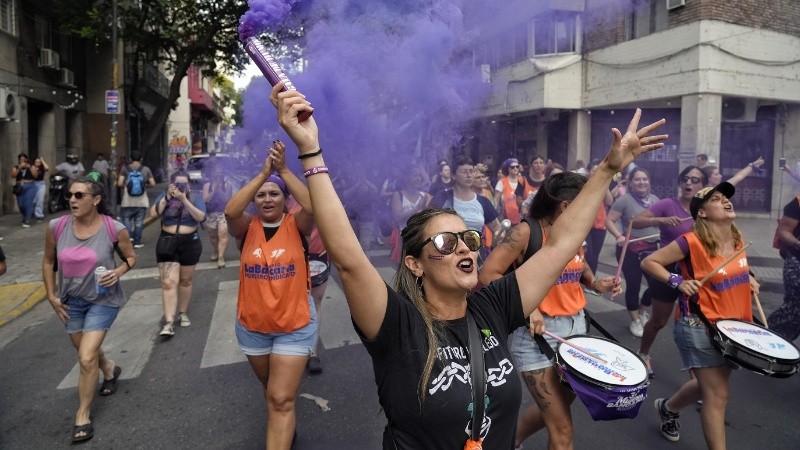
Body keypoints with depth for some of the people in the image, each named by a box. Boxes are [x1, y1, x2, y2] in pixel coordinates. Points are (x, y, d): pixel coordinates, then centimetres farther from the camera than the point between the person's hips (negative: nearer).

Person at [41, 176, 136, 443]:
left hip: (103, 300, -4)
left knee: (86, 358, -10)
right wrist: (51, 295, 2)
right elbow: (48, 262, 5)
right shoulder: (56, 227, -11)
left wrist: (119, 271, -23)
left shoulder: (114, 229, -19)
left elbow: (131, 257, -2)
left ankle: (83, 414, 11)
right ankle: (110, 370, 56)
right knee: (87, 352, 22)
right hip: (70, 300, 4)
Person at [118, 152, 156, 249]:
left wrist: (124, 186, 12)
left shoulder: (125, 168, -4)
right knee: (139, 222, 7)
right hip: (142, 202, 1)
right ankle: (137, 242, 10)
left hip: (127, 202, -1)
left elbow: (119, 184, -10)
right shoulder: (146, 169, -1)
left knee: (126, 220, 9)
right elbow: (152, 184, -2)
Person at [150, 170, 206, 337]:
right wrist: (167, 197, -17)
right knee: (169, 282, -9)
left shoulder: (196, 199, 0)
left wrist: (184, 199, -23)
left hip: (190, 243, 1)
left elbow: (200, 217, -17)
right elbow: (153, 213, -9)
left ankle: (183, 313, 31)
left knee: (185, 280, 14)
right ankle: (169, 323, -10)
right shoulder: (164, 197, 4)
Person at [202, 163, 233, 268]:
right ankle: (216, 252, 40)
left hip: (224, 213, -3)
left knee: (223, 234, -17)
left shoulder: (228, 185, -1)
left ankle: (221, 257, -22)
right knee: (212, 235, 16)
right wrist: (214, 190, -14)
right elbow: (205, 199, -5)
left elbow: (227, 199, -9)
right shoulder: (207, 185, 3)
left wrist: (220, 189, -17)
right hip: (211, 213, 3)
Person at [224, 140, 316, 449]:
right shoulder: (247, 228, -5)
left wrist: (283, 170, -32)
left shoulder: (295, 225, -8)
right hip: (252, 325, 4)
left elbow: (313, 207, -30)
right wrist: (263, 173, -31)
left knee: (281, 399, -3)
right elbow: (230, 211, -27)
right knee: (271, 390, 26)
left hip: (295, 325, -3)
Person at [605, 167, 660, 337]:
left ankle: (642, 311, 33)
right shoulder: (625, 200, -11)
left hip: (652, 249, 6)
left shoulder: (655, 200, 7)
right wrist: (619, 236, -28)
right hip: (630, 250, -5)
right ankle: (635, 321, 21)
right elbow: (609, 220, -14)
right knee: (633, 285, 3)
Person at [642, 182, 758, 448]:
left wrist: (747, 279, 7)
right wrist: (678, 281, -24)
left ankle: (668, 408, 49)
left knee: (708, 387, 22)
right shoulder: (691, 242, -20)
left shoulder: (737, 239, 3)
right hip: (700, 328, -8)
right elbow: (648, 262, -14)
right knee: (718, 395, -3)